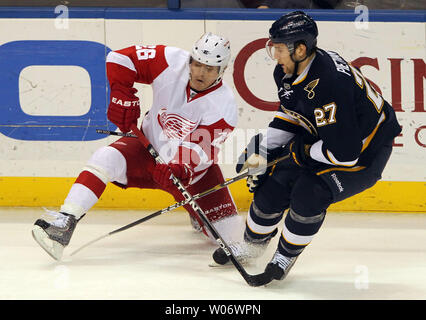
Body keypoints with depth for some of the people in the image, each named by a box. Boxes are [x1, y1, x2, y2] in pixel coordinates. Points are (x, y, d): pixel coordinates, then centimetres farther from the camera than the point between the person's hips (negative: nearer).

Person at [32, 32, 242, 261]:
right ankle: (64, 223, -35)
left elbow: (202, 150, -28)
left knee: (231, 231, -2)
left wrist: (180, 169, -46)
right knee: (107, 158, -30)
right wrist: (122, 96, -20)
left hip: (193, 168, 0)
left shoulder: (223, 105, -21)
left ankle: (198, 216, 36)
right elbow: (120, 58, -10)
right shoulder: (172, 62, -16)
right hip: (149, 148, 0)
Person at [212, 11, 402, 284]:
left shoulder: (328, 84, -37)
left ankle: (288, 254, 1)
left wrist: (300, 151, -20)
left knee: (309, 193, -24)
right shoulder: (288, 72, -9)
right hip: (321, 138, 9)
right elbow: (289, 115, 11)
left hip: (365, 153, -9)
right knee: (275, 182, 2)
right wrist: (263, 152, 0)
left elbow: (344, 153, -36)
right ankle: (253, 244, 27)